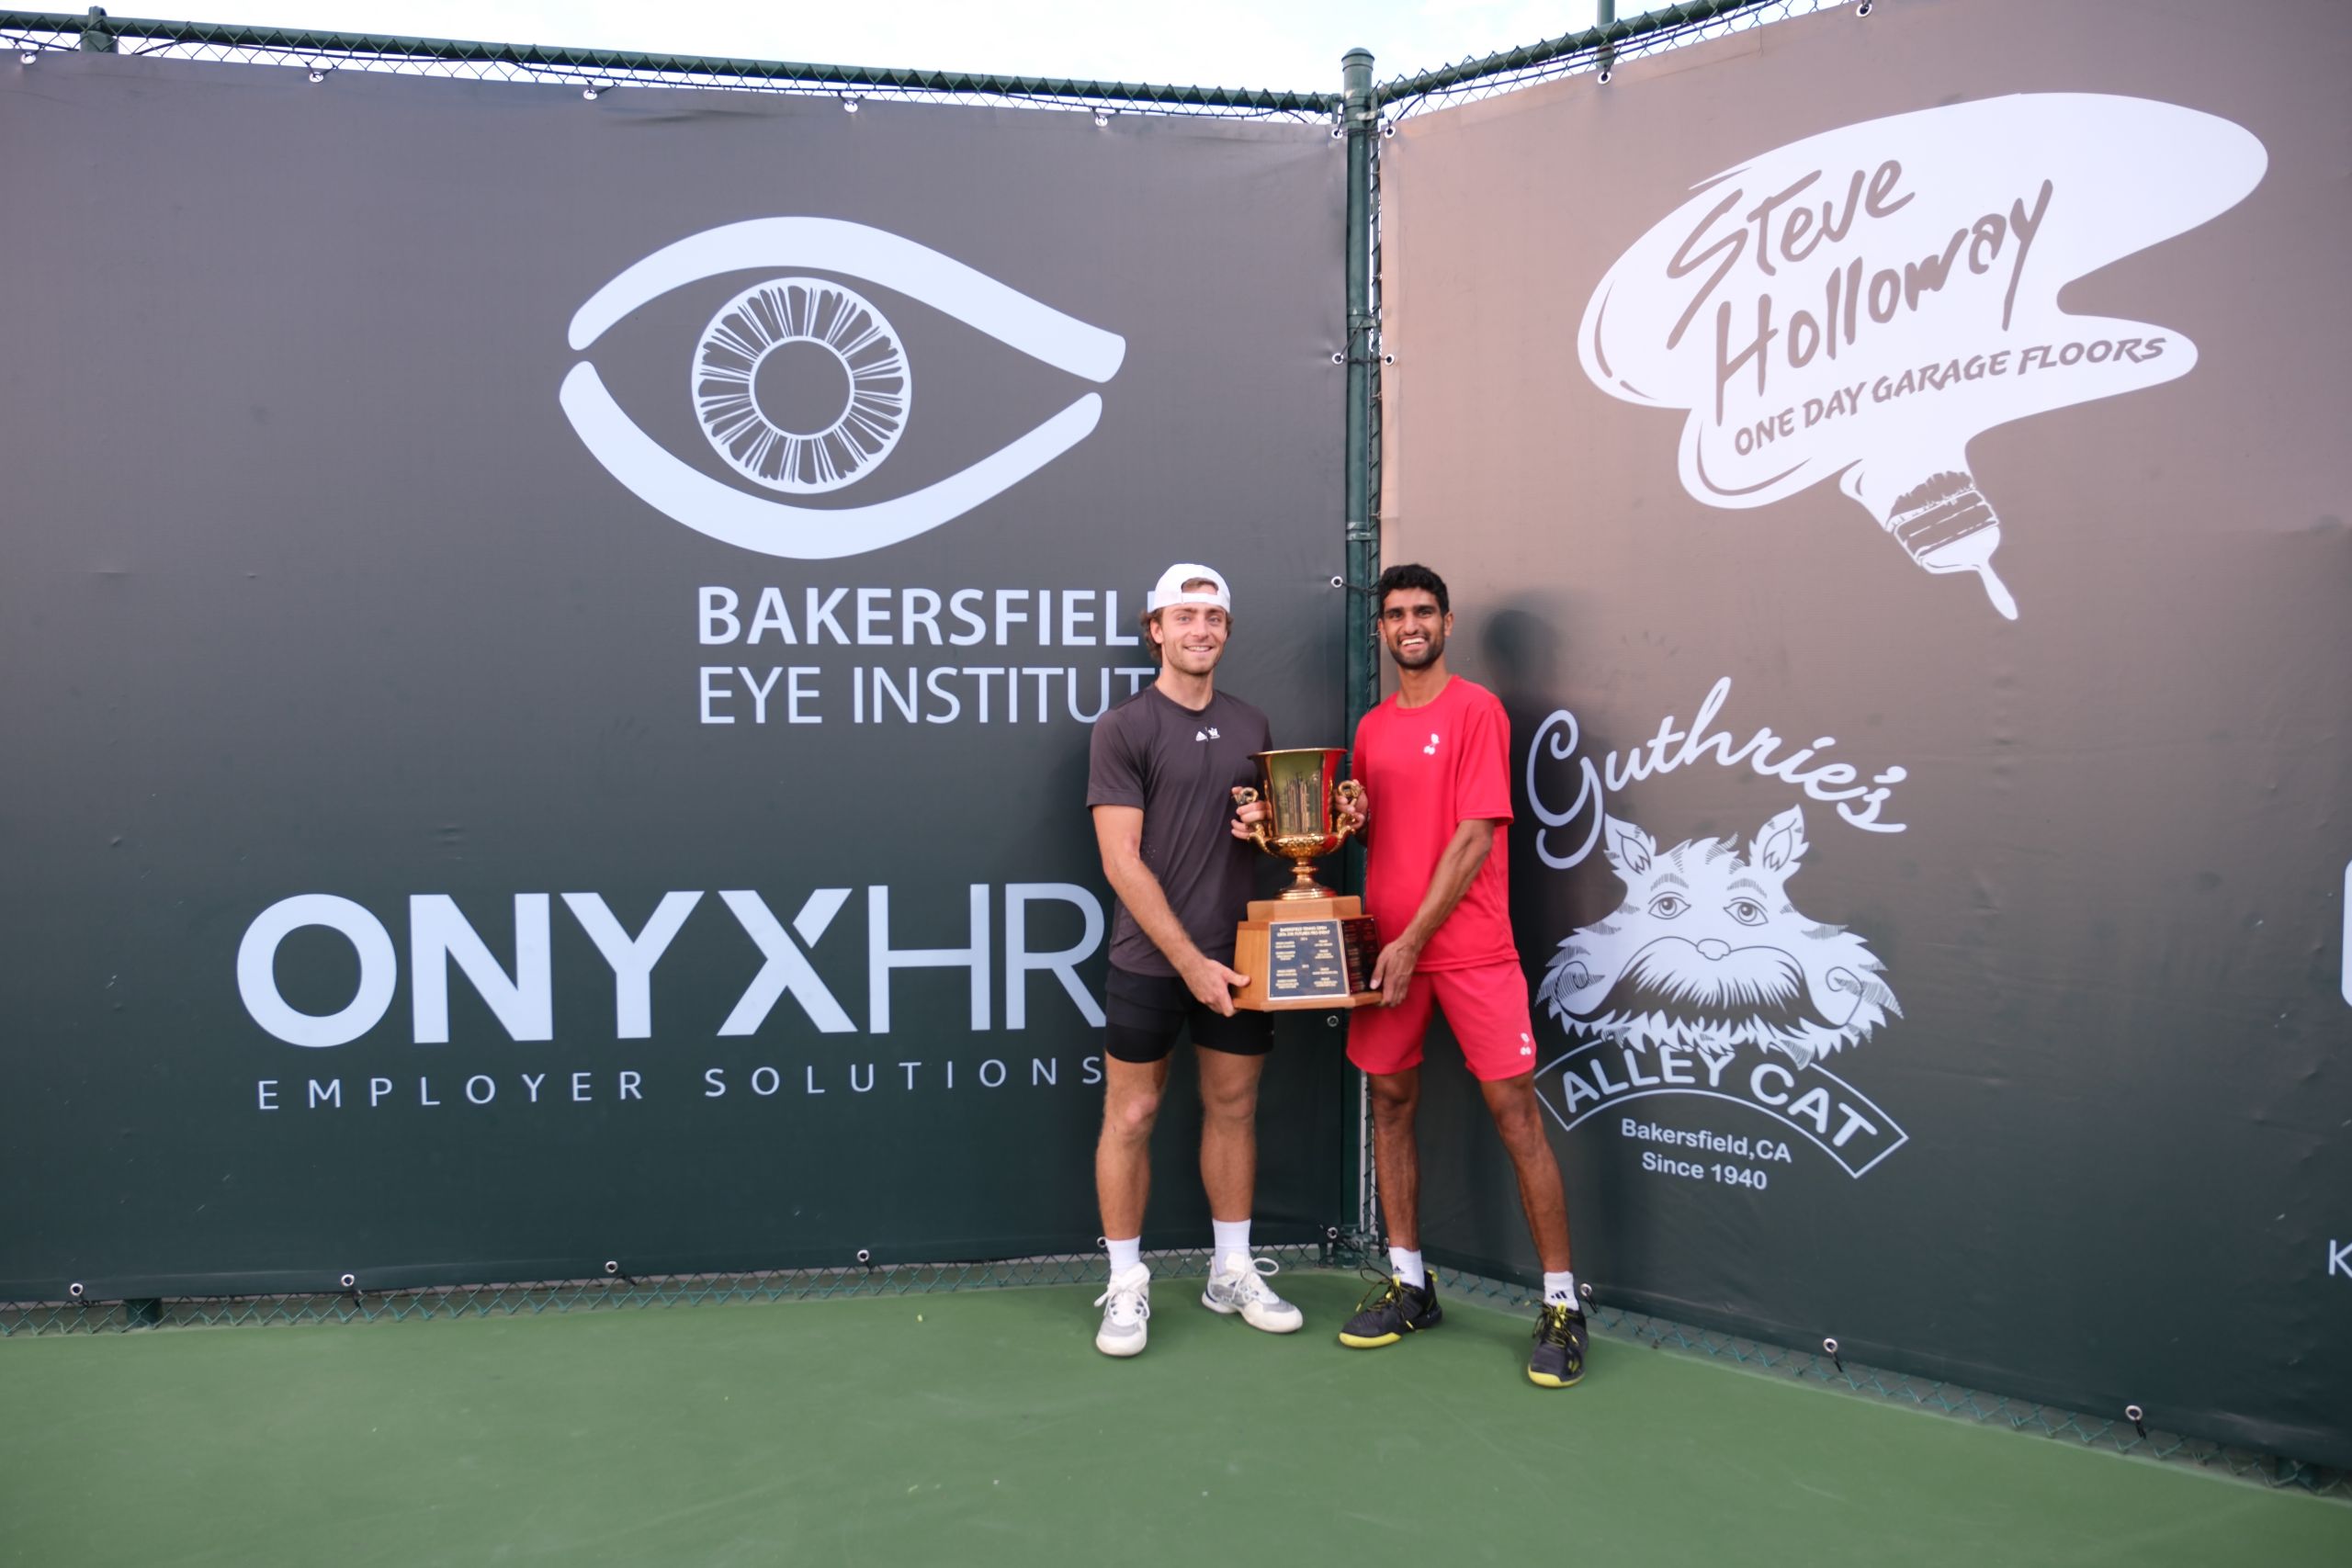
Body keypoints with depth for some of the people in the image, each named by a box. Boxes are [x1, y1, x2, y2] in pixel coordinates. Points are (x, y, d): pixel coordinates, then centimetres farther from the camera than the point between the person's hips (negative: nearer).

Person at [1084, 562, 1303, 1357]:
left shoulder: (1252, 726, 10)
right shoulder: (1124, 728, -7)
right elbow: (1122, 860, -12)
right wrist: (1189, 959, -16)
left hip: (1235, 958, 5)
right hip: (1149, 961, -5)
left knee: (1233, 1108, 12)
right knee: (1131, 1115, 3)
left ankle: (1232, 1273, 26)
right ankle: (1126, 1284, 17)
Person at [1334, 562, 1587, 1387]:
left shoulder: (1475, 709, -5)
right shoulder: (1372, 727, 14)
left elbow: (1475, 837, -12)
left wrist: (1414, 937, -15)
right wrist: (1349, 819, 0)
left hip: (1470, 948, -6)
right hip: (1387, 941, 6)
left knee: (1515, 1111, -4)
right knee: (1390, 1101, 9)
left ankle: (1562, 1304, 4)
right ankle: (1408, 1283, 22)